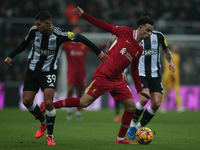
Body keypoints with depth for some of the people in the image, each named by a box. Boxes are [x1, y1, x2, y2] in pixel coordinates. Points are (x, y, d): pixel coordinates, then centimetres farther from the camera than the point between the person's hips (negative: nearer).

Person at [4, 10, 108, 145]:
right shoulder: (34, 31, -9)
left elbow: (80, 38, -10)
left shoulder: (59, 35, -20)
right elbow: (25, 44, 12)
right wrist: (11, 56, 15)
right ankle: (43, 123, 27)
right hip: (33, 69, 4)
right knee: (27, 101, -1)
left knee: (48, 103, -17)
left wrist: (98, 52, -8)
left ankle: (50, 135, 1)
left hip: (49, 72, -4)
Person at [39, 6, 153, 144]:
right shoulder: (125, 32, -3)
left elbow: (134, 69, 24)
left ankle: (121, 138, 14)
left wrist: (140, 89, 25)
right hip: (103, 75, -7)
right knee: (84, 102, -14)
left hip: (117, 80, 7)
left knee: (131, 107, 0)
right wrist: (83, 15, -7)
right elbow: (104, 26, -2)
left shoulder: (139, 49, 15)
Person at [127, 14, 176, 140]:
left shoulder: (159, 36, 4)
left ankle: (140, 126, 12)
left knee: (156, 104, -9)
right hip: (140, 74, -3)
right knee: (144, 99, -25)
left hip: (155, 75, 3)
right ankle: (133, 124, -4)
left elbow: (167, 51, 17)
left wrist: (170, 62, -2)